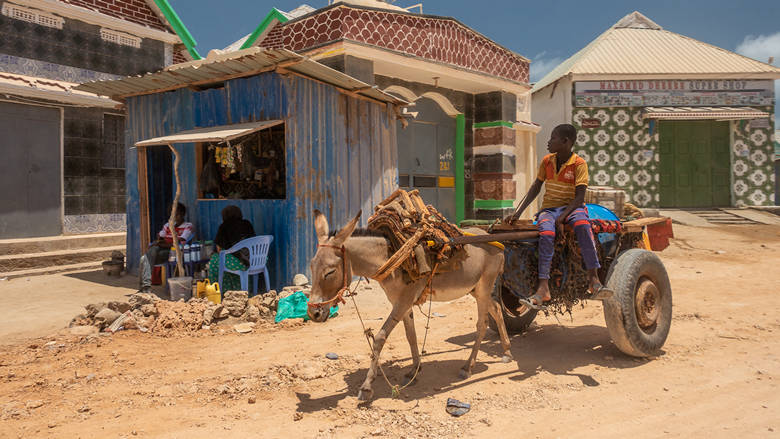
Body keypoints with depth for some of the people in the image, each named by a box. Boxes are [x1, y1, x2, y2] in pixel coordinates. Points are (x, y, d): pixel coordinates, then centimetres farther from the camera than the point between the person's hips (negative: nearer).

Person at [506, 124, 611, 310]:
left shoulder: (579, 164, -5)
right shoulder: (547, 161, 8)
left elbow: (580, 196, -11)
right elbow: (535, 188, 11)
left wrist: (563, 217, -25)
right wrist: (518, 212, 1)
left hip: (572, 207, -2)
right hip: (549, 208, 3)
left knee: (582, 225, -37)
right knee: (546, 233, -31)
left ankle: (593, 279, -37)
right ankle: (543, 287, -39)